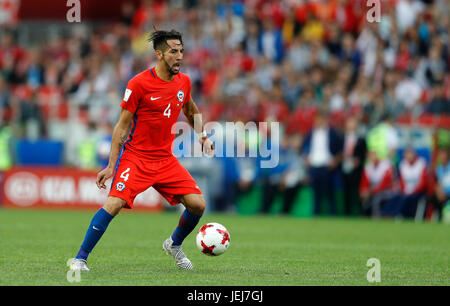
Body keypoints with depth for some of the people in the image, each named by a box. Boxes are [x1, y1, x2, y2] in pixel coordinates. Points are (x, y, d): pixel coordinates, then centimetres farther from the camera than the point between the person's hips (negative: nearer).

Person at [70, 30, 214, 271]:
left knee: (197, 204, -5)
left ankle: (174, 245, 24)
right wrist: (111, 166, -11)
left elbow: (190, 110, 28)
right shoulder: (139, 84, -12)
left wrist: (203, 136, 18)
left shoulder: (183, 82, 5)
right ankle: (80, 259, -12)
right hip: (136, 158, -5)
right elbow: (122, 126, -8)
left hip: (166, 159, 5)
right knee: (114, 204, -22)